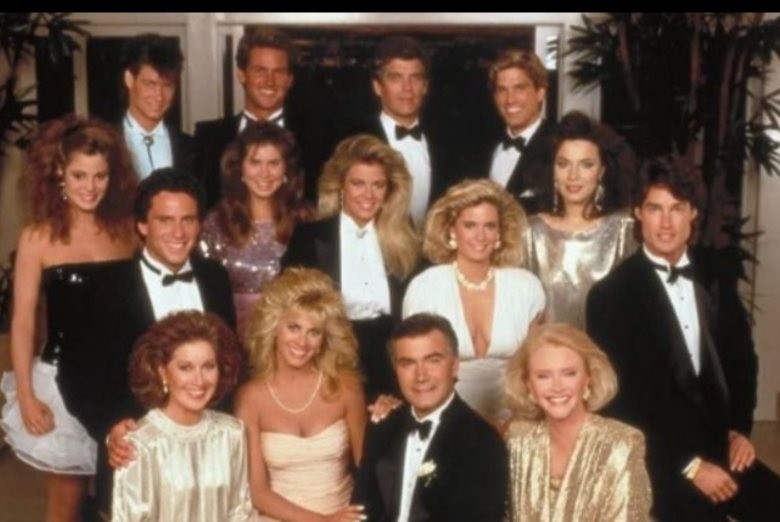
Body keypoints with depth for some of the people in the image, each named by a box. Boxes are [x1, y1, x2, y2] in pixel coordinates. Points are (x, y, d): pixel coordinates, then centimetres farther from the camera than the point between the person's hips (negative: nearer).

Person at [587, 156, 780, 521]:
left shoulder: (715, 273, 7)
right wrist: (689, 462, -14)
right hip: (655, 456, -5)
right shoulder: (611, 294, -10)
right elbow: (629, 392, -11)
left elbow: (740, 355, 14)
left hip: (717, 443, 5)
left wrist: (739, 428, 1)